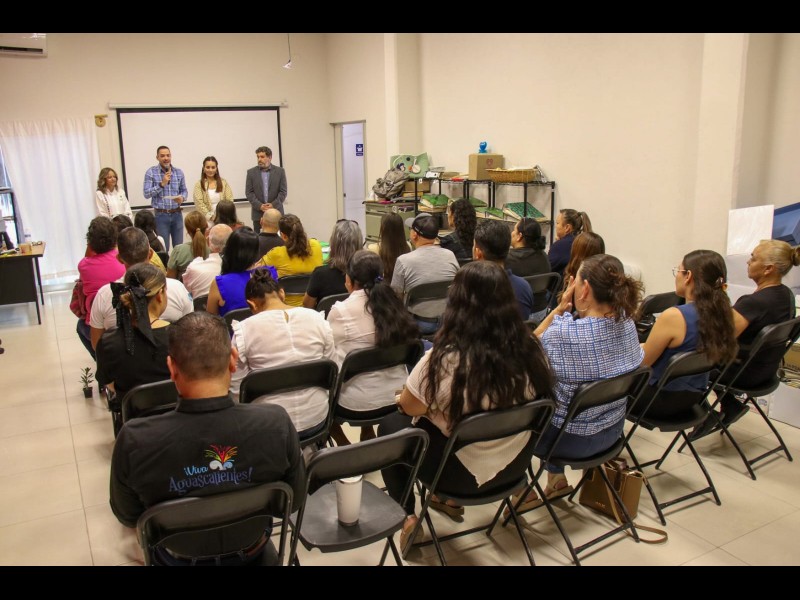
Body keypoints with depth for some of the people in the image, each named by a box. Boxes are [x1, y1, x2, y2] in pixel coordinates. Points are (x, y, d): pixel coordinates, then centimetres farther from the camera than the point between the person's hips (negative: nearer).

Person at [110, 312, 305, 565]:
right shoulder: (277, 424, -32)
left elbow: (127, 517, -12)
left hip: (178, 555, 0)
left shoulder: (134, 440, -33)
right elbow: (295, 501, -13)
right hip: (251, 551, 1)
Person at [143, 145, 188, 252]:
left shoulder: (179, 172, 7)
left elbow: (184, 190, 12)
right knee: (163, 249, 3)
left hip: (176, 214, 3)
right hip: (161, 215, -3)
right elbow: (146, 194, -8)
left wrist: (182, 198, -10)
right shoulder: (151, 172, -3)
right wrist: (162, 184, -17)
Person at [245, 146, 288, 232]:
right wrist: (260, 206, -12)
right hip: (258, 213, 1)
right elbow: (249, 192, 2)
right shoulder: (251, 172, 7)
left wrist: (273, 205, -13)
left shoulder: (280, 171, 5)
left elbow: (283, 191, 1)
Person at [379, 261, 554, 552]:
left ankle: (406, 516, 22)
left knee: (391, 425, 20)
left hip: (462, 470, -5)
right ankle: (453, 500, 40)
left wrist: (405, 396, 11)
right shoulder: (531, 349, -14)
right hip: (515, 463, 6)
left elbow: (409, 407, -13)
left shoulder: (444, 359, -29)